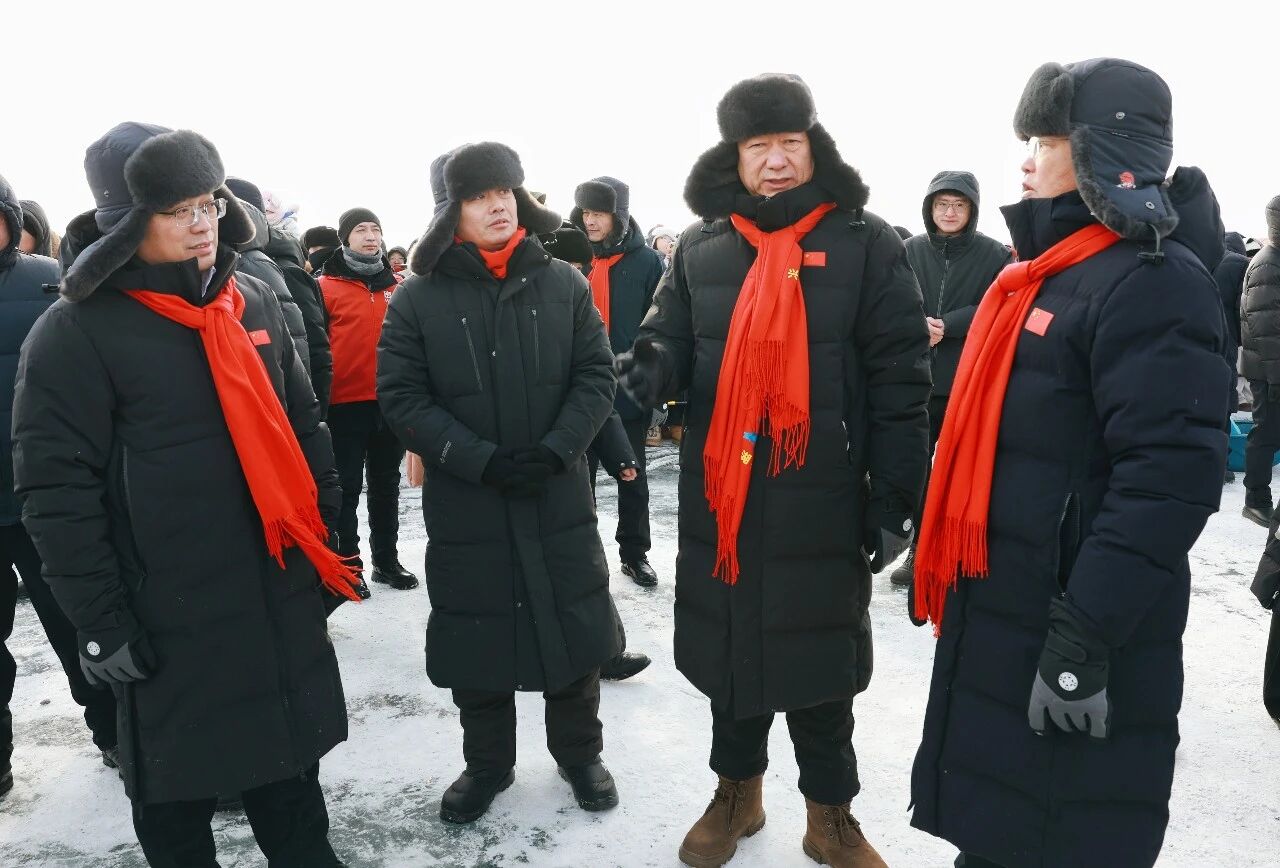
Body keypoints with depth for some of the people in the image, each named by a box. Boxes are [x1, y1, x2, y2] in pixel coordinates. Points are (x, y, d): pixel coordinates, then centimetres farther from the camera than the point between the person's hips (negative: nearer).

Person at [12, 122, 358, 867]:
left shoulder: (255, 303, 6)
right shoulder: (76, 331, -11)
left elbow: (305, 427, 12)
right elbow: (56, 490, -12)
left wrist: (326, 539, 11)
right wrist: (100, 621, -12)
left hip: (281, 595, 5)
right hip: (168, 617, -5)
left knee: (289, 762, 20)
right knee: (175, 786, 13)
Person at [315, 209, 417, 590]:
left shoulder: (398, 286, 10)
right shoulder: (326, 286, -2)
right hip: (345, 404, -4)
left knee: (386, 484, 13)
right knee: (347, 487, 4)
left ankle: (387, 559, 24)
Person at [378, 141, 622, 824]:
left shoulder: (564, 285, 2)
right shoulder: (417, 298, -2)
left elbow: (596, 377, 1)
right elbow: (402, 398, -6)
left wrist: (555, 450, -15)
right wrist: (482, 460, -17)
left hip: (560, 499, 1)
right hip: (464, 506, -1)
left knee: (572, 627, 12)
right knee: (476, 637, 12)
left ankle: (579, 753, 36)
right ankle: (487, 764, 36)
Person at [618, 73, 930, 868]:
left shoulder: (867, 244, -3)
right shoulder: (701, 250, 6)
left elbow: (900, 381, -5)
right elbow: (673, 343, 7)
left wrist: (894, 497, -8)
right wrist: (651, 370, -18)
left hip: (823, 503, -3)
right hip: (719, 497, 3)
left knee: (819, 657, 12)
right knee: (730, 649, 17)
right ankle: (737, 791, 40)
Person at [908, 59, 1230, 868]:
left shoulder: (1152, 281, -16)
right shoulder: (1051, 269, 13)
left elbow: (1170, 475, -25)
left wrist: (1086, 635, -25)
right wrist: (949, 575, 20)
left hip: (1075, 630, -9)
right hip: (1000, 614, 9)